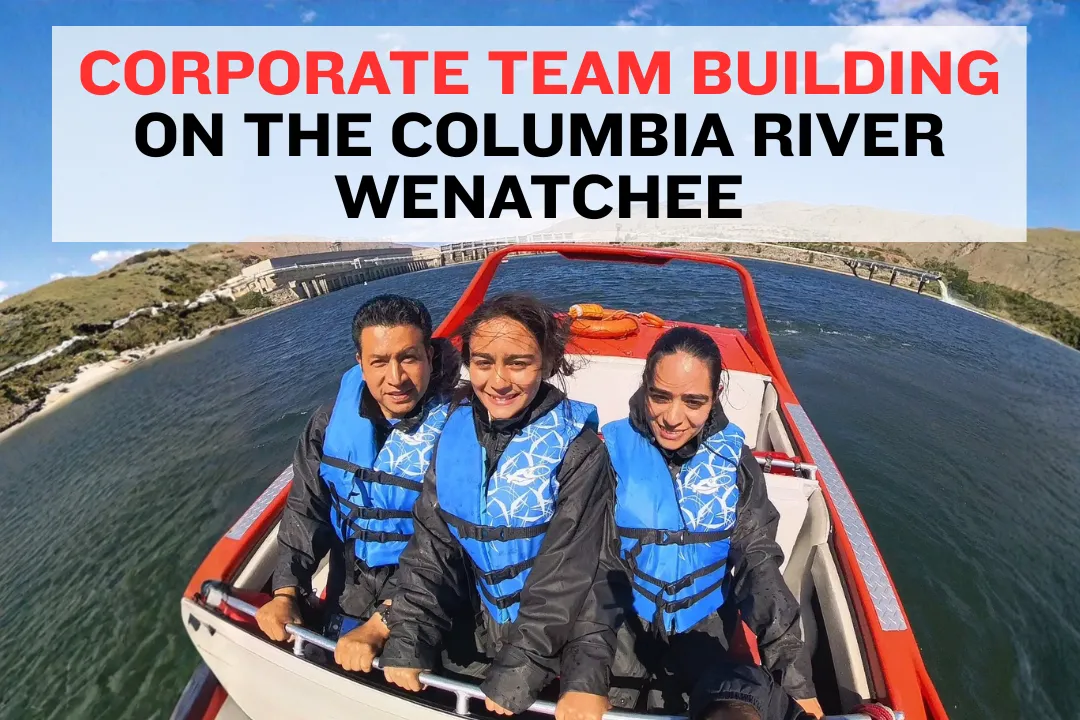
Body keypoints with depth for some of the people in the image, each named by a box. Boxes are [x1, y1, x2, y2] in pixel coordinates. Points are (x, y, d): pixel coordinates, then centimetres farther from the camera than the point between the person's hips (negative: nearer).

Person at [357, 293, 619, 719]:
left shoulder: (576, 447, -22)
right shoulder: (456, 429, -9)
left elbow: (564, 573, -21)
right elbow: (432, 543, -6)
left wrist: (516, 674, -21)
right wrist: (406, 641, -12)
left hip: (567, 633, -4)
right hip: (484, 623, 4)